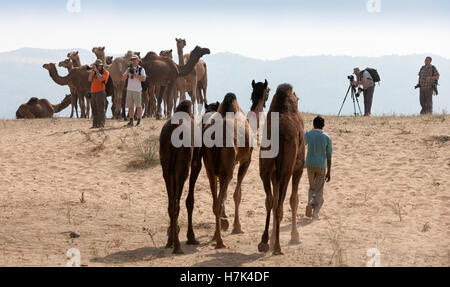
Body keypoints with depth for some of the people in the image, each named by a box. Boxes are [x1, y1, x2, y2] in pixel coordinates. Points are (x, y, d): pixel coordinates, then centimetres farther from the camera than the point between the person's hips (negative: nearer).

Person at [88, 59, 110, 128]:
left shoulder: (105, 72, 1)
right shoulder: (95, 73, 20)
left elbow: (101, 79, -16)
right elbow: (90, 79, 7)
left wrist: (96, 70, -11)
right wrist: (92, 71, 0)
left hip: (100, 92, -7)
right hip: (93, 93, 7)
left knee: (101, 110, -9)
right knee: (94, 110, 6)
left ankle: (101, 124, -10)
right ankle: (95, 124, 7)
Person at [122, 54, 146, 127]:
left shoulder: (141, 69, 0)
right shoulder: (129, 69, 13)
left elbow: (143, 79, -12)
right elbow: (123, 78, 7)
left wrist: (135, 75, -20)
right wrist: (127, 73, -11)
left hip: (137, 90, -4)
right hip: (129, 90, 4)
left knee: (138, 106, -4)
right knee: (130, 106, 5)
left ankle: (139, 121, -2)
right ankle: (131, 121, 9)